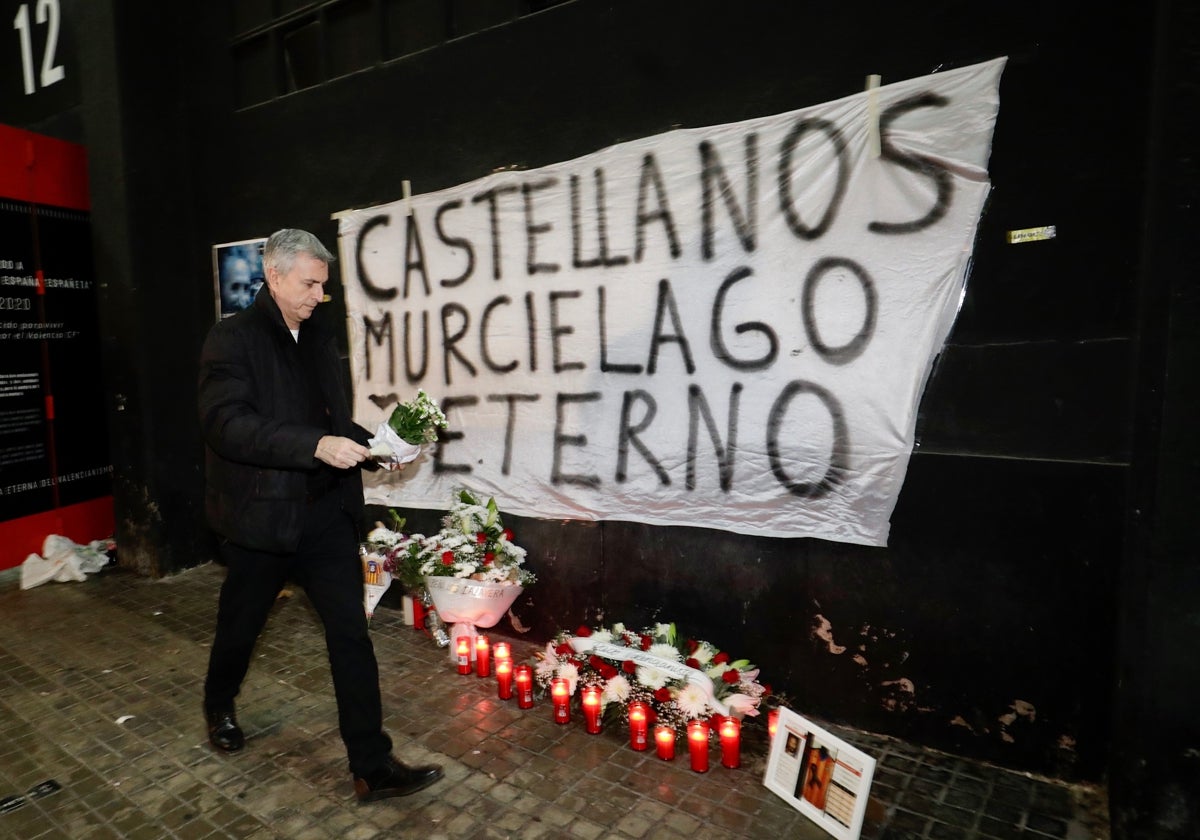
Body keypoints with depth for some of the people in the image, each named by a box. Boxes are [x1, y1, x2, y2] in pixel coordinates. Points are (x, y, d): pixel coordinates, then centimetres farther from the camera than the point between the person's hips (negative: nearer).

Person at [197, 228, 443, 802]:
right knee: (240, 626, 19)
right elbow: (226, 424, -23)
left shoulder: (320, 336, 9)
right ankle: (219, 708, 51)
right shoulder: (232, 339, -9)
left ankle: (372, 765, 9)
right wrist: (317, 446, -32)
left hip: (326, 513, 4)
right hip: (262, 516, -4)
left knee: (351, 633, 1)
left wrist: (372, 446, -2)